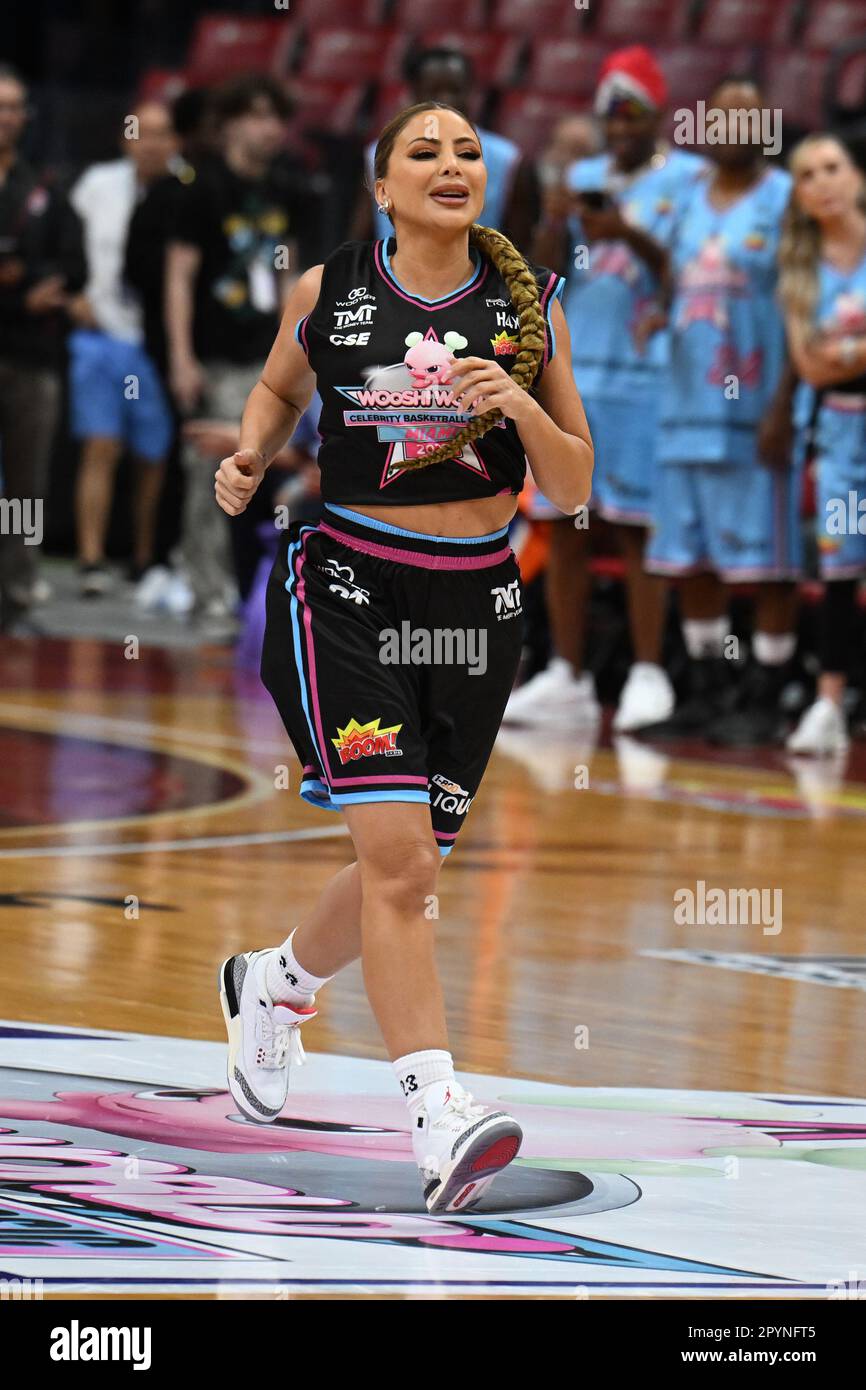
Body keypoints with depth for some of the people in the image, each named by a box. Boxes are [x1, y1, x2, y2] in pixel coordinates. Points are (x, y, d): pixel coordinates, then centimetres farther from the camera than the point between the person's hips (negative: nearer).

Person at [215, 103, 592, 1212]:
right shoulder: (325, 291, -1)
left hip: (474, 601, 3)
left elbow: (571, 488, 2)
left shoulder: (527, 304, 1)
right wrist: (248, 455, 0)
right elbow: (279, 386, 20)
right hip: (347, 589, -3)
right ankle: (438, 1117, -20)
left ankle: (274, 985, 45)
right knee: (396, 852, -18)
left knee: (403, 871, 14)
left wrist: (520, 404, -16)